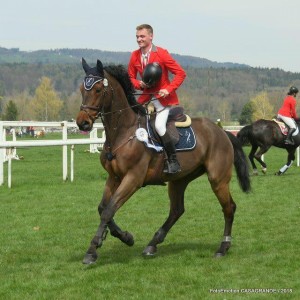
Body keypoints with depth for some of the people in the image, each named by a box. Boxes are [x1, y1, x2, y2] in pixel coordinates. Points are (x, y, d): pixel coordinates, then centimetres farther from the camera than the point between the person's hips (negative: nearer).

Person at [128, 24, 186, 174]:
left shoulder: (162, 53, -12)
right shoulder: (135, 56, 2)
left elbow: (180, 73, -11)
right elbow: (131, 77, 12)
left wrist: (169, 89, -20)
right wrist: (139, 84, -10)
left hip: (163, 98, -6)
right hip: (146, 97, 6)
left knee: (159, 126, -24)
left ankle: (173, 161, -12)